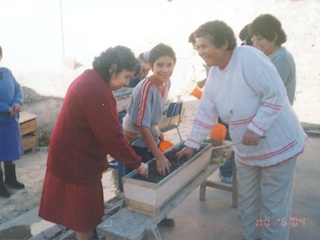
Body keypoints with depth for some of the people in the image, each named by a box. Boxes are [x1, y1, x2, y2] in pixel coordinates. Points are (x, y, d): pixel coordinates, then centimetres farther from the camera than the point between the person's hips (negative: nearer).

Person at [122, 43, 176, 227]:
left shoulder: (167, 83, -5)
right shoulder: (145, 88, -29)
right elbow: (142, 125, -29)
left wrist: (158, 131, 13)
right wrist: (160, 156, -30)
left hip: (151, 137, 8)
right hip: (136, 141, -7)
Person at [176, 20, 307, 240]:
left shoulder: (249, 57, -20)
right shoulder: (214, 74, 4)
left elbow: (276, 95, -23)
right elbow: (206, 113, 8)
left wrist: (255, 128, -27)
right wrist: (191, 145, 8)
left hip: (277, 144, -7)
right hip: (246, 150, 7)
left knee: (274, 205, 6)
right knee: (247, 202, 18)